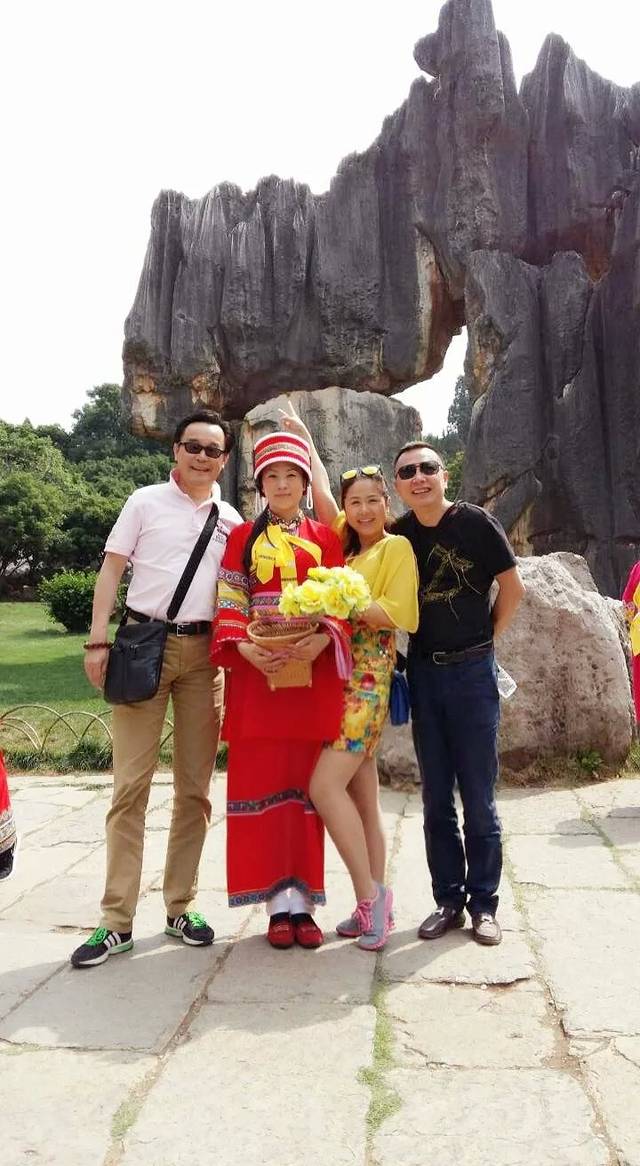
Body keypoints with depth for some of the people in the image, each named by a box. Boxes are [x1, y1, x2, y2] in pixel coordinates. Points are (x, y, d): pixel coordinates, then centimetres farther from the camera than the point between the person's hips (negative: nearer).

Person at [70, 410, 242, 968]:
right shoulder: (146, 502, 6)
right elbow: (111, 570, 2)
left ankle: (180, 907, 20)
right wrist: (98, 641, -7)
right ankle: (118, 920, 6)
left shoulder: (232, 521, 13)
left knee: (194, 787, 7)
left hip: (204, 654, 3)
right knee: (131, 784, -3)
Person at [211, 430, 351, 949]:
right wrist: (243, 647, -16)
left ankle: (303, 900, 13)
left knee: (306, 782, 3)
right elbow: (229, 604, 3)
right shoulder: (242, 538, 10)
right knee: (261, 781, 0)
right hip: (257, 672, 0)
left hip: (313, 672, 1)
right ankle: (279, 901, 10)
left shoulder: (325, 538, 11)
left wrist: (324, 639, -16)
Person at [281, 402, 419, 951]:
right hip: (336, 674, 7)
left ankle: (370, 895, -3)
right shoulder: (345, 543, 17)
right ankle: (375, 905, 15)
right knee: (362, 798, 8)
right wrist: (305, 437, 35)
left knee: (325, 785, -16)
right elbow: (322, 493, 26)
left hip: (369, 676, -6)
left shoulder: (397, 546, -1)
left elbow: (394, 613, -11)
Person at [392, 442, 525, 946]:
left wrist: (485, 640, 3)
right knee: (436, 798, 10)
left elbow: (513, 587, -1)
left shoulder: (475, 521, -6)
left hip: (472, 670, -3)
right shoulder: (399, 535, 4)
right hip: (424, 673, 3)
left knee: (478, 797, 3)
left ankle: (484, 903, 18)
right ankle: (448, 900, 23)